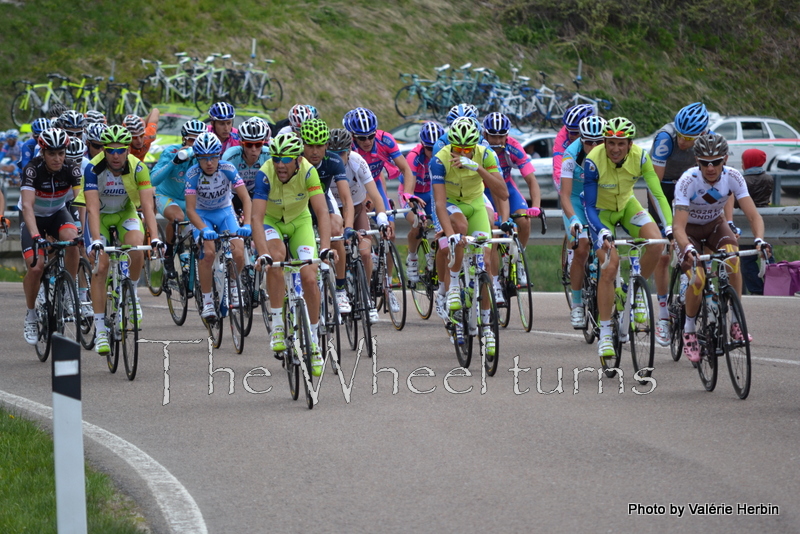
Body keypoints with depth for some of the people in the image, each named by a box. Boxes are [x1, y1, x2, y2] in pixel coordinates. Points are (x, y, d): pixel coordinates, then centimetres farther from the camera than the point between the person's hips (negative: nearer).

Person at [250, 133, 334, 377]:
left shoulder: (308, 171, -28)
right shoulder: (265, 174, -31)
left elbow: (322, 212, -33)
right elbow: (257, 217, -38)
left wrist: (325, 247, -48)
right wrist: (262, 254, -52)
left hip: (300, 221, 1)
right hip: (271, 221, -1)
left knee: (309, 278, -13)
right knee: (275, 256, -33)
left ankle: (313, 339, 6)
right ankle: (277, 325, -22)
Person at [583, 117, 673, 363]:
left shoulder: (640, 157, -23)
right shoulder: (593, 161, -30)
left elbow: (658, 193, -22)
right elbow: (590, 207, -26)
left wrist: (670, 226, -34)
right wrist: (603, 233, -42)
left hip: (627, 205, 3)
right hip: (601, 212, -3)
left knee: (655, 243, -24)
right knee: (610, 266, -19)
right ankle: (605, 333, -10)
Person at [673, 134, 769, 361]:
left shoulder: (733, 177, -24)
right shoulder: (688, 181, -32)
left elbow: (753, 215, -26)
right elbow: (678, 227, -37)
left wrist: (759, 239, -47)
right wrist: (688, 249, -57)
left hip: (715, 225, 2)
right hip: (690, 230, -2)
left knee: (733, 260, -29)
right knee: (698, 280, -24)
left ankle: (736, 322, -16)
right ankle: (689, 329, 1)